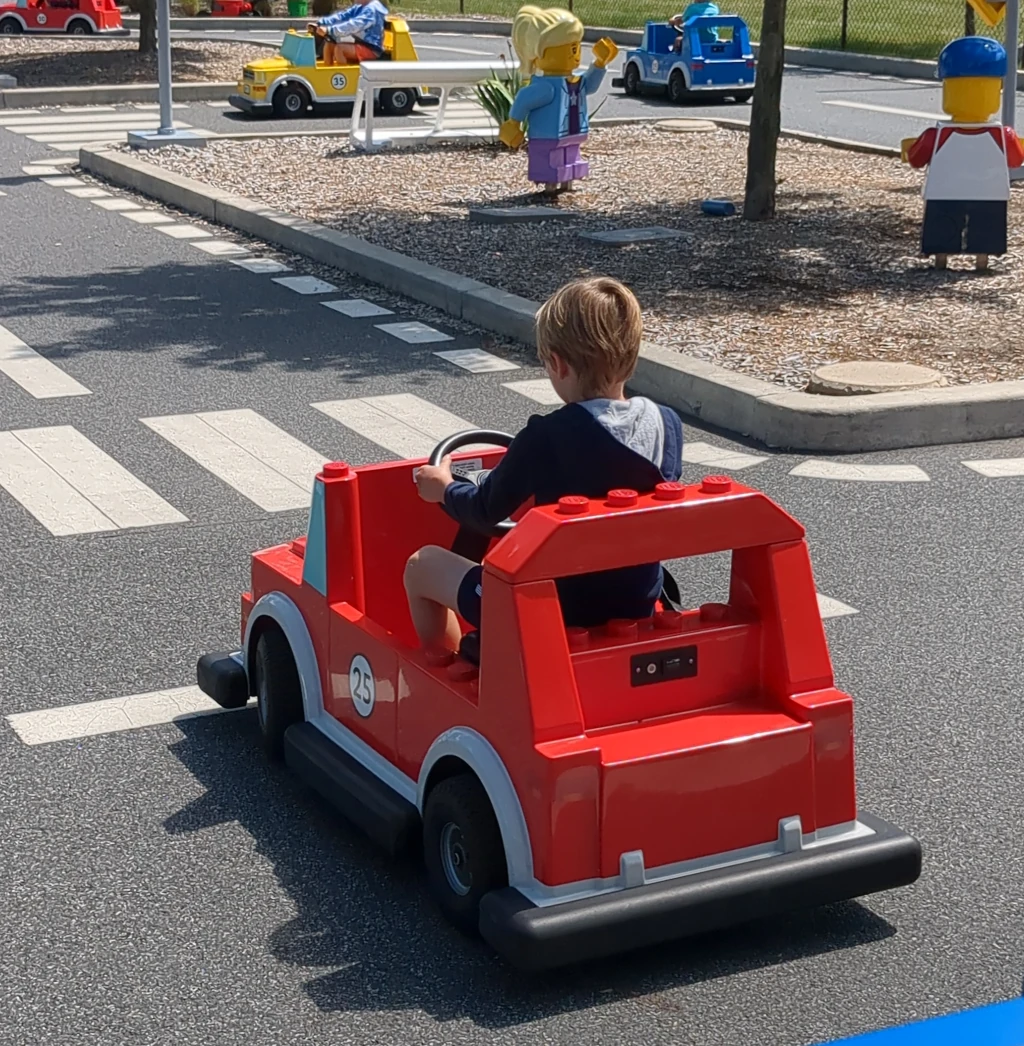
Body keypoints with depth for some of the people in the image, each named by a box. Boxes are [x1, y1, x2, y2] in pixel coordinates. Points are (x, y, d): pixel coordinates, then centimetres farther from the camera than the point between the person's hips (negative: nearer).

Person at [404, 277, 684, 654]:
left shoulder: (547, 437, -23)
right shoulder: (668, 426, -7)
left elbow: (486, 512, -8)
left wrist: (444, 488, 14)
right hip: (637, 609, 7)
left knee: (422, 565, 15)